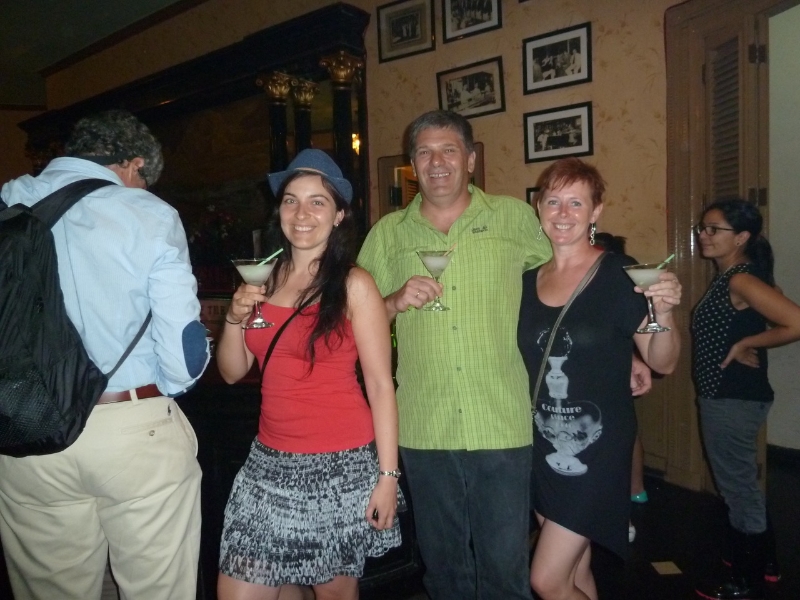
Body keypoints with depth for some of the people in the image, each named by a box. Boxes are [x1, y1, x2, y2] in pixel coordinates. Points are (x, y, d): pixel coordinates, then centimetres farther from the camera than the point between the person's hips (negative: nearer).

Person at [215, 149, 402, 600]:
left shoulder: (354, 284, -9)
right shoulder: (265, 278, 5)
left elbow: (381, 385, -10)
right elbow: (233, 372, 8)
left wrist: (387, 474, -12)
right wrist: (235, 317, -9)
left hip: (341, 464, -4)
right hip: (270, 462, 4)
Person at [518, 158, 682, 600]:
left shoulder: (618, 274, -11)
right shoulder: (526, 281, 2)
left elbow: (662, 363, -8)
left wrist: (664, 312, -26)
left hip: (597, 449, -5)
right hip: (542, 449, 5)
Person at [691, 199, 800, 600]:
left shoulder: (741, 280, -20)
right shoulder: (726, 278, 9)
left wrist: (745, 345, -18)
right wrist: (744, 348, 4)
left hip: (734, 399, -10)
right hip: (724, 396, 10)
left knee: (738, 487, 5)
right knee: (742, 483, 23)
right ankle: (762, 561, 40)